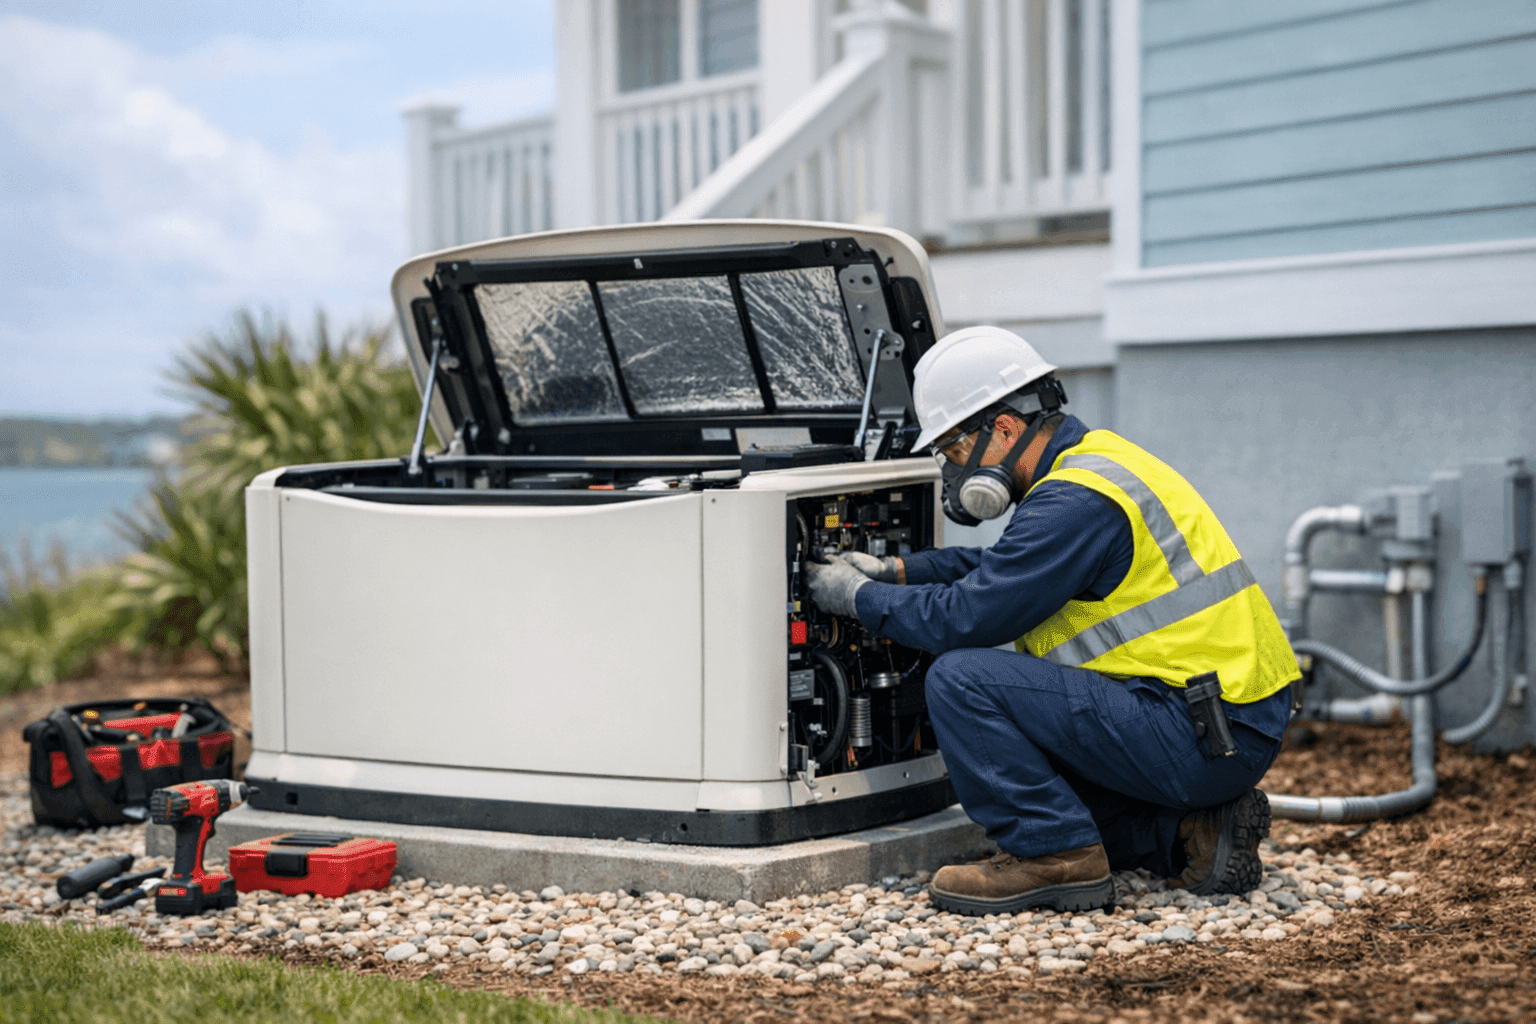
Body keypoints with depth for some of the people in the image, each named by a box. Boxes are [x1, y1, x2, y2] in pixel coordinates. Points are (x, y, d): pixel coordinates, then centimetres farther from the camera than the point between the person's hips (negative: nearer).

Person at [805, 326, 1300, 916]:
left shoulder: (1076, 502, -17)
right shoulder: (1094, 457, 14)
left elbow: (969, 616, -17)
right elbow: (1007, 567, 27)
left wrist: (860, 598, -2)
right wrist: (895, 571, 18)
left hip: (1199, 738, -10)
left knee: (962, 680, -15)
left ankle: (1058, 856, -8)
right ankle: (1191, 832, 13)